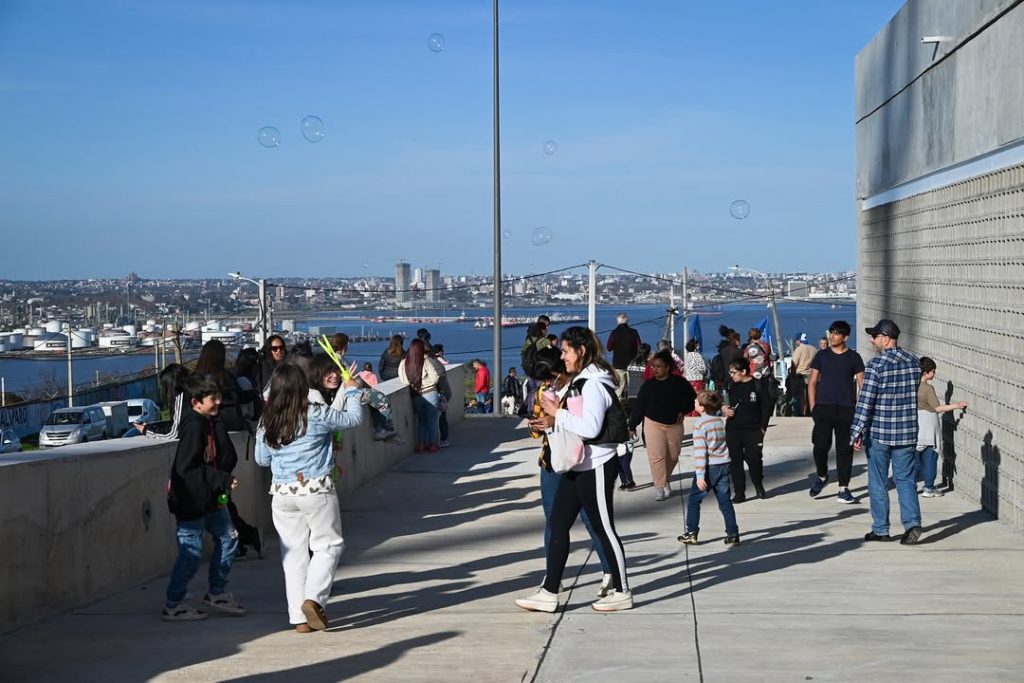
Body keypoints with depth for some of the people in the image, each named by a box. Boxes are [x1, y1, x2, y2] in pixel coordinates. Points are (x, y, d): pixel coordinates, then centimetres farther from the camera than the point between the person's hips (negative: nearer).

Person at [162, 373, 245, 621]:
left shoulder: (212, 424, 8)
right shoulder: (194, 427, -19)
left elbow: (229, 461, 7)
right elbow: (187, 468, -24)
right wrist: (223, 480, -23)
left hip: (210, 498, 9)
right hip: (190, 500, -9)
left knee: (228, 538, 13)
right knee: (191, 552, -4)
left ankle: (217, 593, 27)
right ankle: (173, 605, 8)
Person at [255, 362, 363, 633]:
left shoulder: (267, 422, 3)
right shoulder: (316, 415, -9)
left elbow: (262, 460, 13)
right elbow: (353, 418, 4)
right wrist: (351, 390, 20)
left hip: (282, 494, 4)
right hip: (316, 490, -4)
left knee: (293, 554, 9)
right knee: (329, 545, 8)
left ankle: (299, 617, 9)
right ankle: (313, 598, -12)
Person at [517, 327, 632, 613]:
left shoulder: (594, 384, -17)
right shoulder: (581, 381, 14)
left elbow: (590, 427, -26)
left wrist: (558, 414, -16)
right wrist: (552, 423, 5)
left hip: (596, 467, -10)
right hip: (576, 465, 10)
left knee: (604, 528, 1)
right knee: (558, 526, 8)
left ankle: (621, 592, 14)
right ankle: (548, 593, 12)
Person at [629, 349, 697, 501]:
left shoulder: (679, 382, -4)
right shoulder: (648, 385, -4)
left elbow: (692, 397, 9)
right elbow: (639, 406, 0)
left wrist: (683, 411, -5)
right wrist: (632, 426, 1)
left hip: (675, 425, 2)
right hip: (653, 424, -1)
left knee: (673, 457, 9)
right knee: (657, 456, -12)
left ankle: (666, 480, 30)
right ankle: (660, 487, -10)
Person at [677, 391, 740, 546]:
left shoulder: (700, 424, -13)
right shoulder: (721, 420, 5)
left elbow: (700, 452, -16)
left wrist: (700, 476, -16)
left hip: (710, 467, -6)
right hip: (725, 465, 6)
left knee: (694, 500, 9)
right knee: (725, 501, 10)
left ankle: (691, 532, 11)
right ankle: (733, 535, 8)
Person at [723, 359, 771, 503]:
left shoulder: (757, 386, -6)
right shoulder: (730, 385, 5)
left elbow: (765, 408, -1)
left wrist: (762, 428, -5)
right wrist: (723, 409, -4)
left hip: (753, 430, -3)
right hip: (733, 430, 3)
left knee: (754, 459, 0)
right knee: (735, 461, 3)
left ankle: (758, 485, 26)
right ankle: (739, 491, 10)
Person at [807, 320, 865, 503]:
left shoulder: (853, 357, 4)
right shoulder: (821, 356, 8)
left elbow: (862, 384, 4)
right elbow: (812, 382, 9)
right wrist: (812, 407, -1)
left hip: (847, 409, 0)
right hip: (823, 407, 1)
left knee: (845, 449, 2)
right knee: (820, 445, -8)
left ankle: (843, 489, 9)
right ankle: (821, 476, 19)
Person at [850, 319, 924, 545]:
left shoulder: (876, 365, -14)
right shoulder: (914, 362, 4)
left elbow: (865, 402, -15)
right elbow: (914, 394, 14)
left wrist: (857, 432, -10)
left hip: (879, 433, -4)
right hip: (907, 433, 4)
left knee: (878, 483, 7)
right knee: (906, 480, 8)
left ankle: (880, 529, 13)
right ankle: (912, 522, -8)